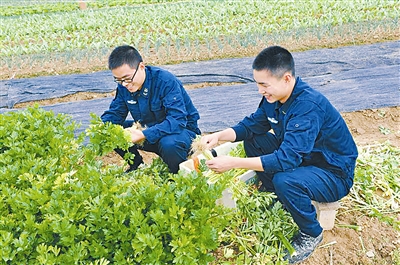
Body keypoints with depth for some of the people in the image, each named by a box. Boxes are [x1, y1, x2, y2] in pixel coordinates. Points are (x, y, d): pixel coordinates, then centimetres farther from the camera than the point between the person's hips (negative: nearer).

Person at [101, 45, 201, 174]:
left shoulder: (166, 81, -26)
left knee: (169, 144, -40)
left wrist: (144, 135, -42)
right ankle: (136, 165, 13)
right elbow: (114, 113, 3)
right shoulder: (124, 86, -6)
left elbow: (177, 120, -33)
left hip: (182, 129, -6)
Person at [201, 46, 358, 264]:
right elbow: (251, 125, 2)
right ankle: (273, 196, 14)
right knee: (253, 139, -1)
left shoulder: (308, 106, -33)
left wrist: (233, 163, -38)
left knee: (285, 180, -35)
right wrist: (219, 136, -16)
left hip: (334, 174, -7)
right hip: (300, 156, 8)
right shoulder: (274, 97, -8)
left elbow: (286, 159, -39)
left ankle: (311, 233, -5)